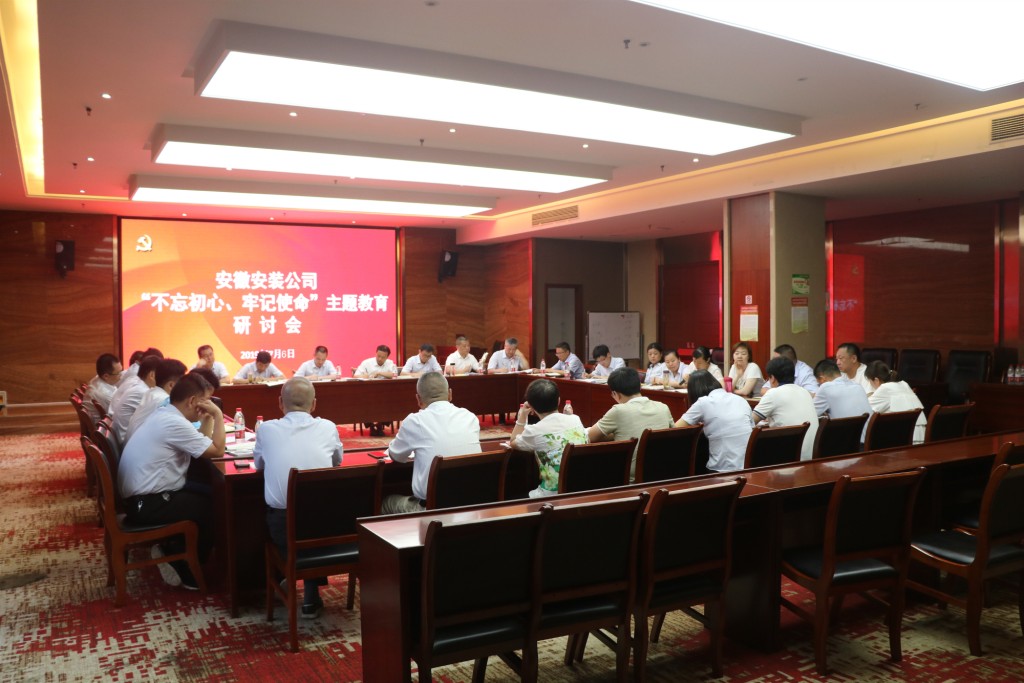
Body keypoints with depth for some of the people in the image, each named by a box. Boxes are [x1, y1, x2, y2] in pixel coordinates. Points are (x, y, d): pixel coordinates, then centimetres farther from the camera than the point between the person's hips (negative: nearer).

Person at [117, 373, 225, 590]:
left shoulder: (165, 415, 10)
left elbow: (202, 443, 16)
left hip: (144, 497, 10)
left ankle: (172, 550, 13)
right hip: (147, 504, -10)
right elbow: (217, 450, -18)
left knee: (207, 497, 10)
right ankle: (188, 573, 9)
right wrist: (218, 415, -12)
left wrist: (208, 417, 5)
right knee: (212, 508, -5)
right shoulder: (174, 423, -22)